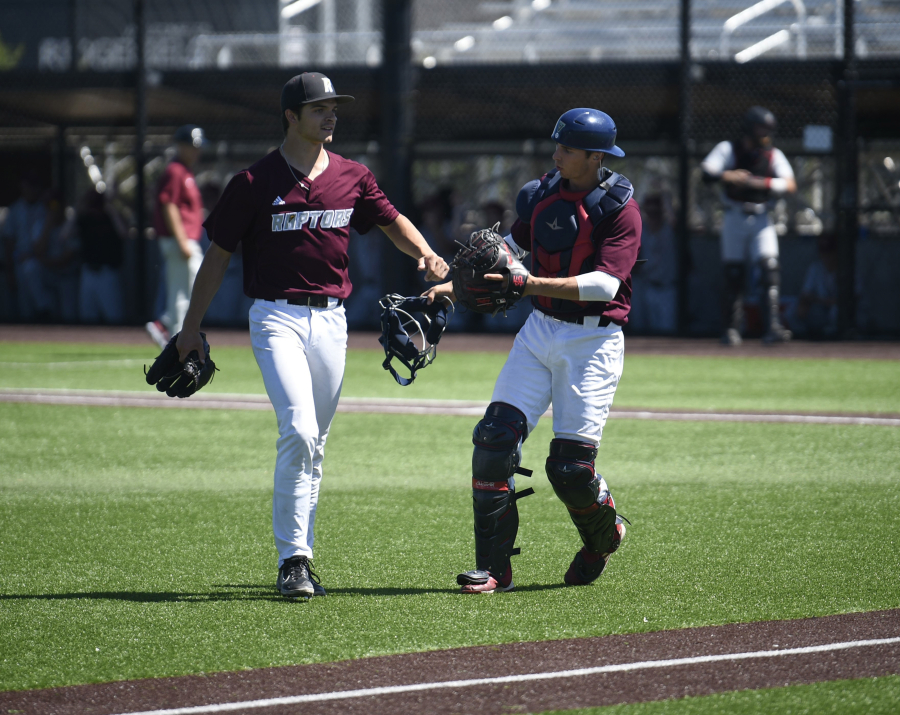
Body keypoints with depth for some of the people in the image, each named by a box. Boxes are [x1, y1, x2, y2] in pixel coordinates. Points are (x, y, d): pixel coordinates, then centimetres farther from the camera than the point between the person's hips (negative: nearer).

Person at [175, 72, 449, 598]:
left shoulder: (352, 177, 8)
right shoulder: (256, 182, -4)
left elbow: (393, 221, 18)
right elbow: (219, 254, 1)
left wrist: (426, 254, -4)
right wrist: (192, 327, 1)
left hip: (331, 319, 5)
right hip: (277, 317, -5)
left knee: (314, 445, 9)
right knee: (299, 431, -19)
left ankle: (299, 558, 19)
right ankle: (293, 560, -16)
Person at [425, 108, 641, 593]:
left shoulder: (621, 209, -13)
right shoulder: (542, 193, 7)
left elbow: (605, 282, -24)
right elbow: (512, 245, 23)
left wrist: (533, 283, -32)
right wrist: (457, 284, 11)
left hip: (594, 340, -6)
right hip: (540, 332, 6)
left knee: (570, 467, -9)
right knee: (495, 438, -10)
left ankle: (604, 536, 26)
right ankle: (494, 567, -5)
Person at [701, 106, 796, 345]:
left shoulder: (774, 155, 2)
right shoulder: (728, 150, -3)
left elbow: (790, 185, -10)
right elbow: (707, 172, -18)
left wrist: (762, 183, -25)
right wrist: (730, 176, -37)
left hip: (761, 220, 1)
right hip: (734, 218, -1)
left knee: (770, 267, -14)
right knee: (734, 273, 1)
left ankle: (772, 326, -19)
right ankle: (732, 328, 12)